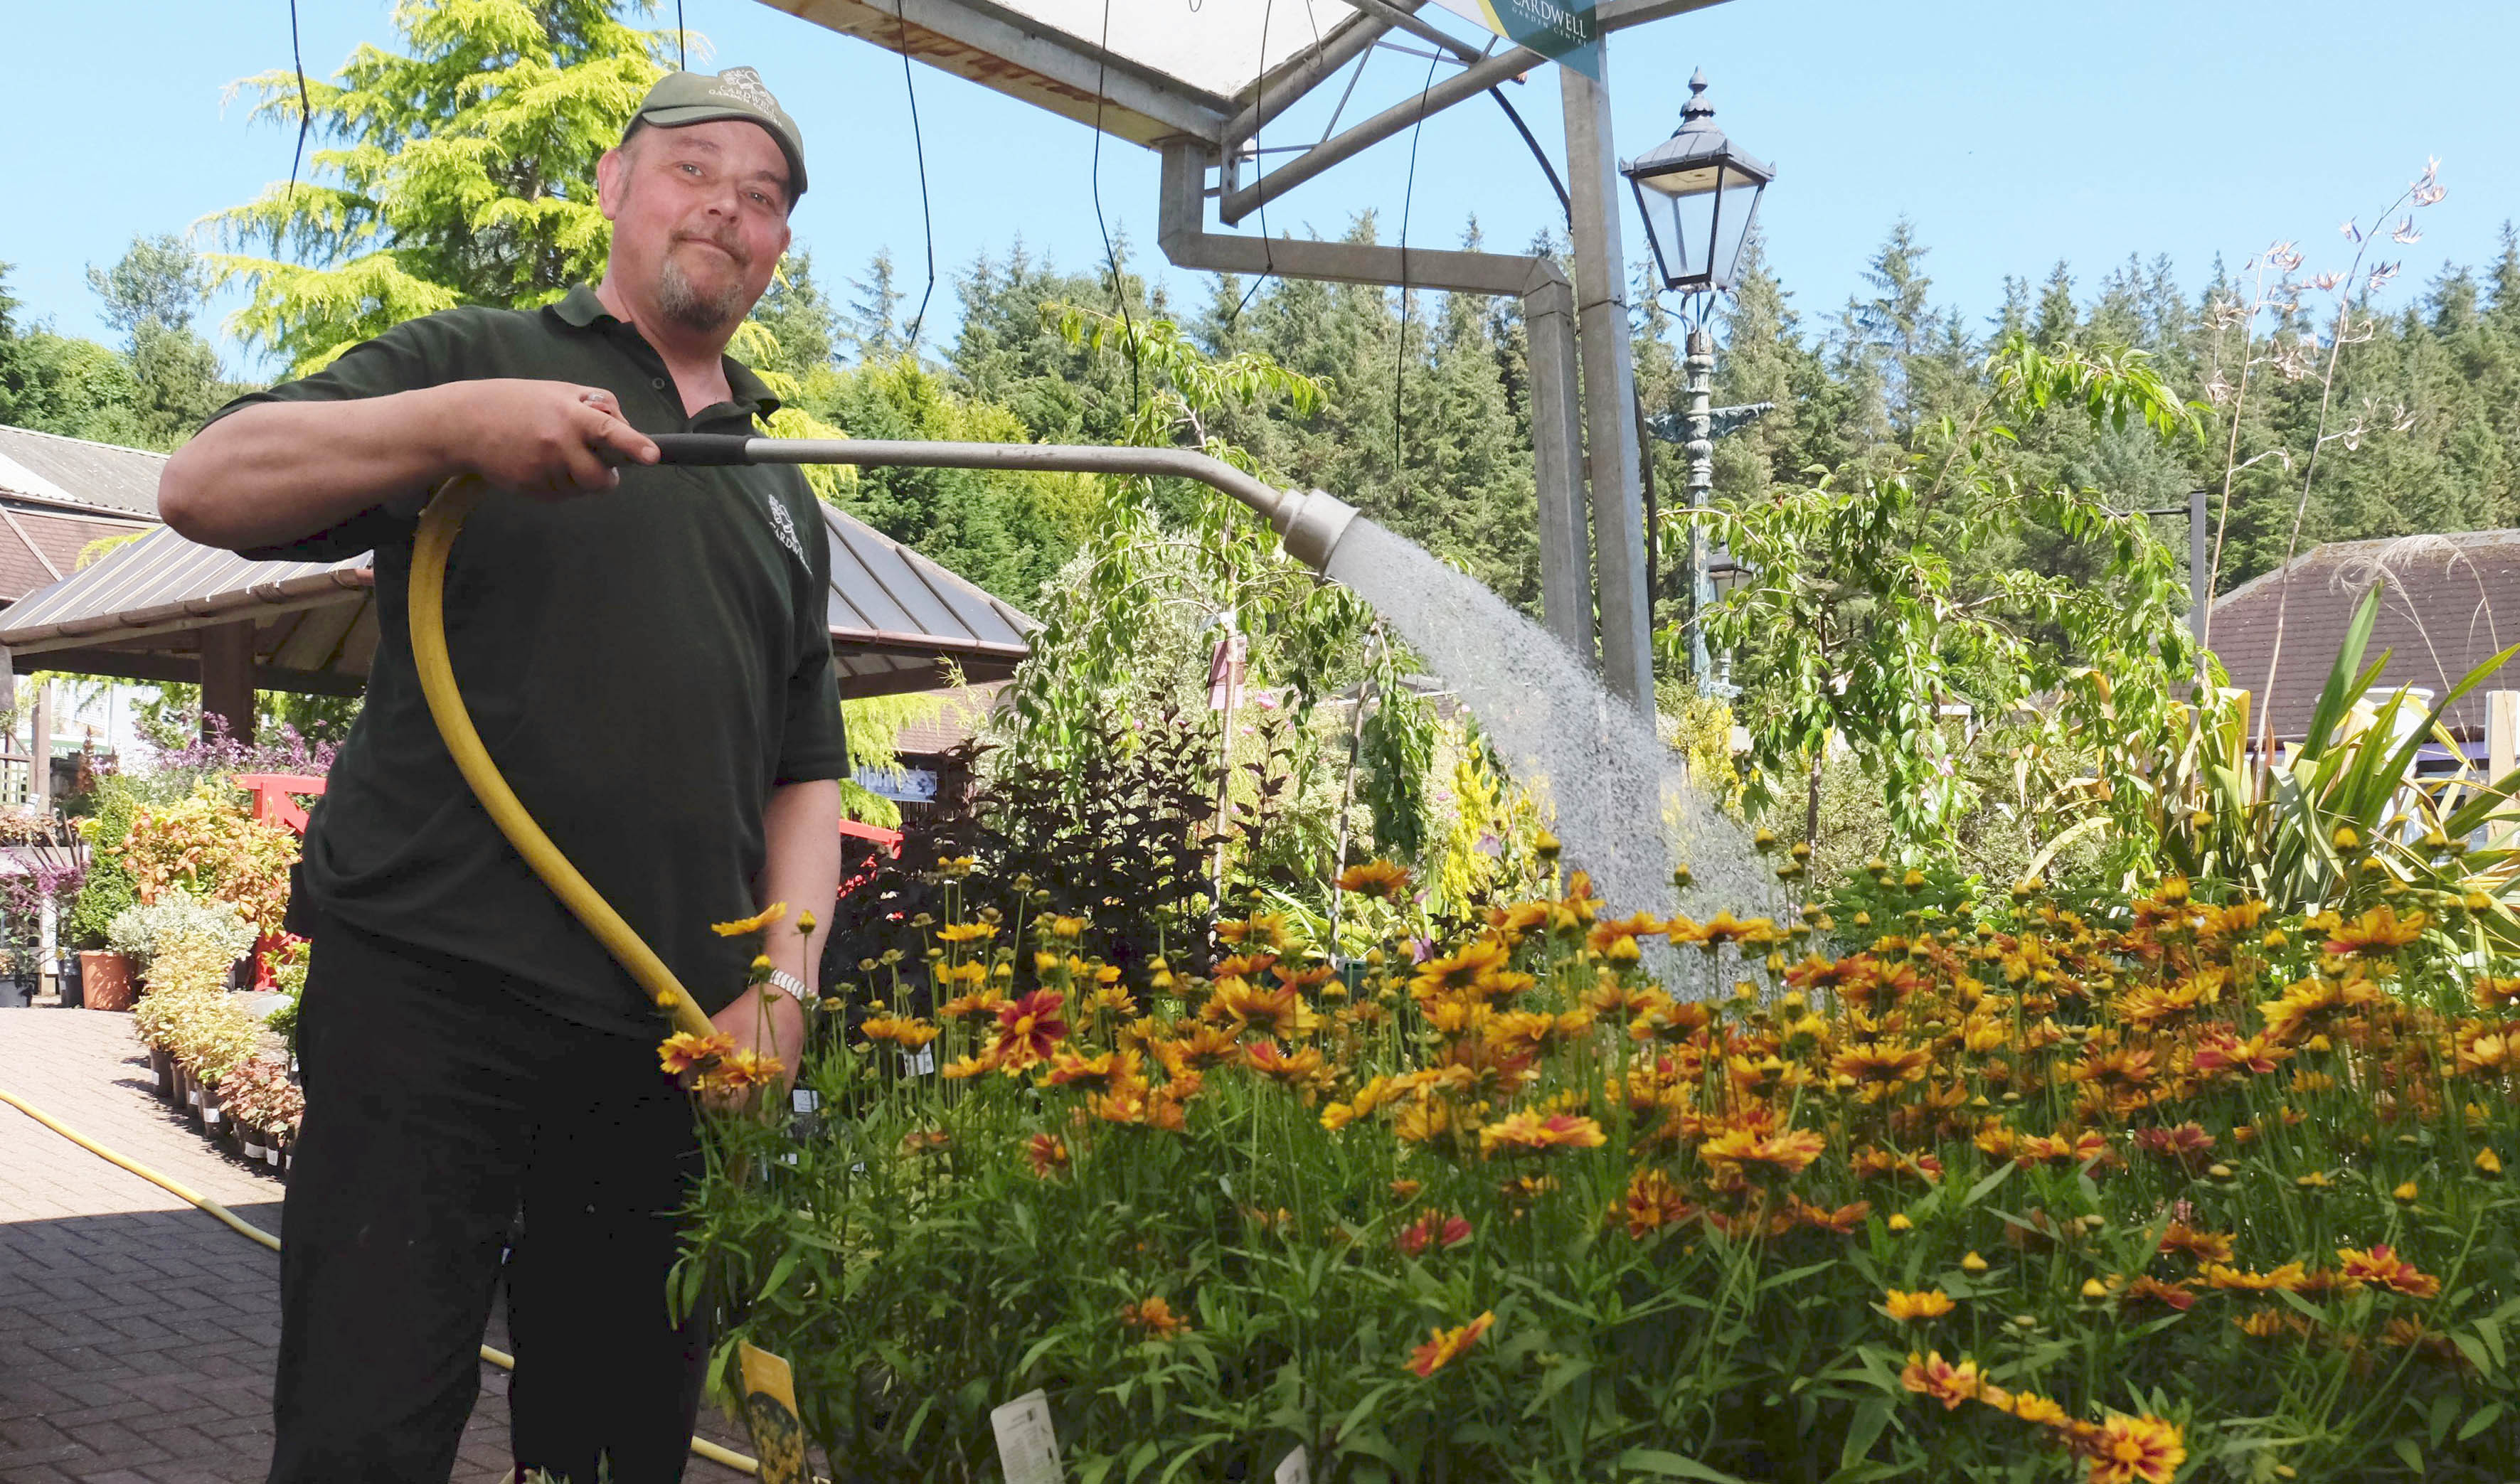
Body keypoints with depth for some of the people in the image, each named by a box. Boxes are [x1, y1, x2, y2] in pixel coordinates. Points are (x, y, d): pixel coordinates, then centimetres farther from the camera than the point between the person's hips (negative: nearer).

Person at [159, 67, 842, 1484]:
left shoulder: (782, 495, 21)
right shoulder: (480, 358, 7)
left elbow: (805, 773, 20)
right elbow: (206, 483, -4)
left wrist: (782, 981, 3)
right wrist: (461, 424, -18)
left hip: (676, 1047, 5)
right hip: (430, 997, -4)